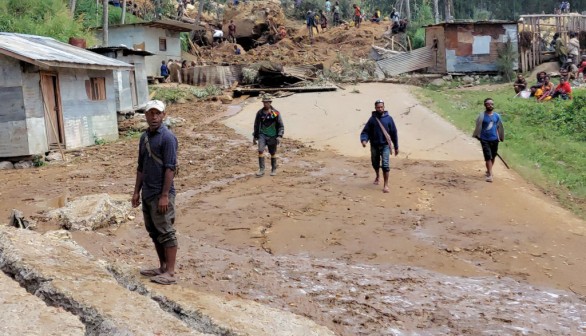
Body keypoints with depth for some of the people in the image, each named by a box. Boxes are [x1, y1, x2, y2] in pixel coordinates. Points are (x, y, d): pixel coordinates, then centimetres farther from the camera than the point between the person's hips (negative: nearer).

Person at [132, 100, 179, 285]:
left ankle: (170, 273, 2)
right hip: (147, 194, 8)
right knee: (154, 232, 14)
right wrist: (137, 191, 15)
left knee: (166, 233, -3)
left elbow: (170, 168, -17)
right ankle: (162, 267, 25)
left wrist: (165, 195, -20)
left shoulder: (167, 137, -12)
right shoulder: (144, 137, 12)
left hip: (161, 194, -8)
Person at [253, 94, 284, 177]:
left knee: (273, 153, 10)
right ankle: (261, 169, -11)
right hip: (262, 135, 1)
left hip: (272, 136, -1)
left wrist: (280, 136, -17)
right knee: (260, 150, -16)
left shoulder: (276, 113, -9)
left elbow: (281, 126, -5)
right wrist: (254, 136, 13)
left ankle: (274, 169, 27)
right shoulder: (260, 113, -1)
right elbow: (256, 125, 10)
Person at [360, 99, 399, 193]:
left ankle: (386, 185, -6)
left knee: (385, 165, -12)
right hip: (374, 146, 2)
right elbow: (365, 131, -1)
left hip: (385, 145, -2)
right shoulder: (372, 119, -2)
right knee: (375, 163, 17)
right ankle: (377, 176, 47)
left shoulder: (389, 119, -3)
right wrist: (364, 140, -22)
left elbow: (394, 133, 3)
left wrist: (396, 147, 5)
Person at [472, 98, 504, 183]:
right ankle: (490, 175, -7)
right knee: (488, 157, -10)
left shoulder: (497, 116, 3)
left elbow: (499, 127, 12)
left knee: (493, 156, 16)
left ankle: (488, 171, 38)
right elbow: (478, 127, -5)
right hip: (485, 140, -4)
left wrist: (500, 137, 13)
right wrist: (477, 136, -4)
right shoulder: (482, 116, -9)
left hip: (494, 139, 4)